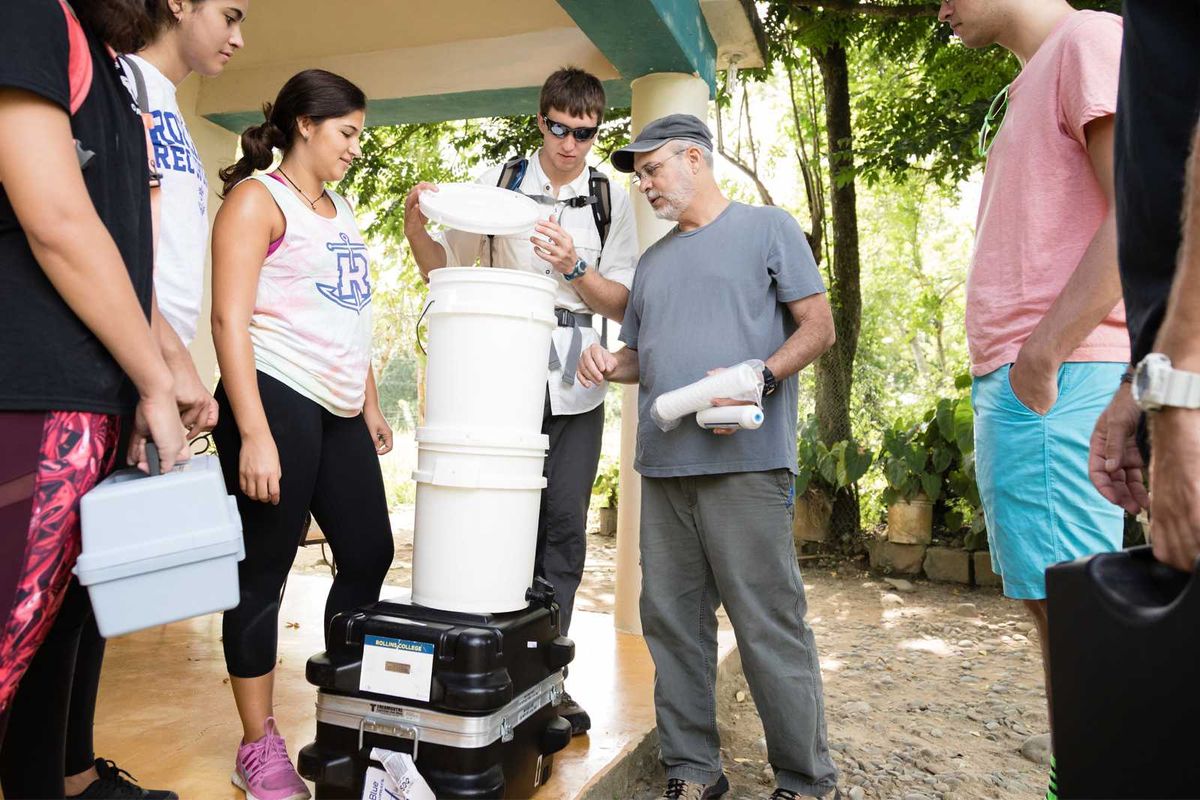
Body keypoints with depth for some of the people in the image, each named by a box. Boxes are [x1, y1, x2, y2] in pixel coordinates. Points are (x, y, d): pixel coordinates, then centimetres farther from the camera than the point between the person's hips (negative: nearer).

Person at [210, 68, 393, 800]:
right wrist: (254, 435, -19)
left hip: (338, 412, 8)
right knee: (264, 572, 0)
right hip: (277, 401, -8)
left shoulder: (341, 211, 20)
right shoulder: (258, 197, -3)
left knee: (370, 555, 10)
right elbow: (230, 319, -13)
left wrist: (370, 405, 19)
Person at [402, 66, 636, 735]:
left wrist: (575, 268, -13)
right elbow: (444, 269, 10)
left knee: (564, 526, 4)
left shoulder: (613, 200, 9)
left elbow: (622, 304, 4)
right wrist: (417, 226, -9)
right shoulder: (498, 183, 6)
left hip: (575, 384, 2)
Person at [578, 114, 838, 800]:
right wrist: (610, 363, 4)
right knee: (672, 621, 7)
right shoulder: (654, 261, 24)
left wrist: (758, 376, -17)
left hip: (745, 461, -6)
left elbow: (819, 327, 0)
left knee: (770, 625, -4)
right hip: (663, 463, 7)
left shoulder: (768, 229, 6)